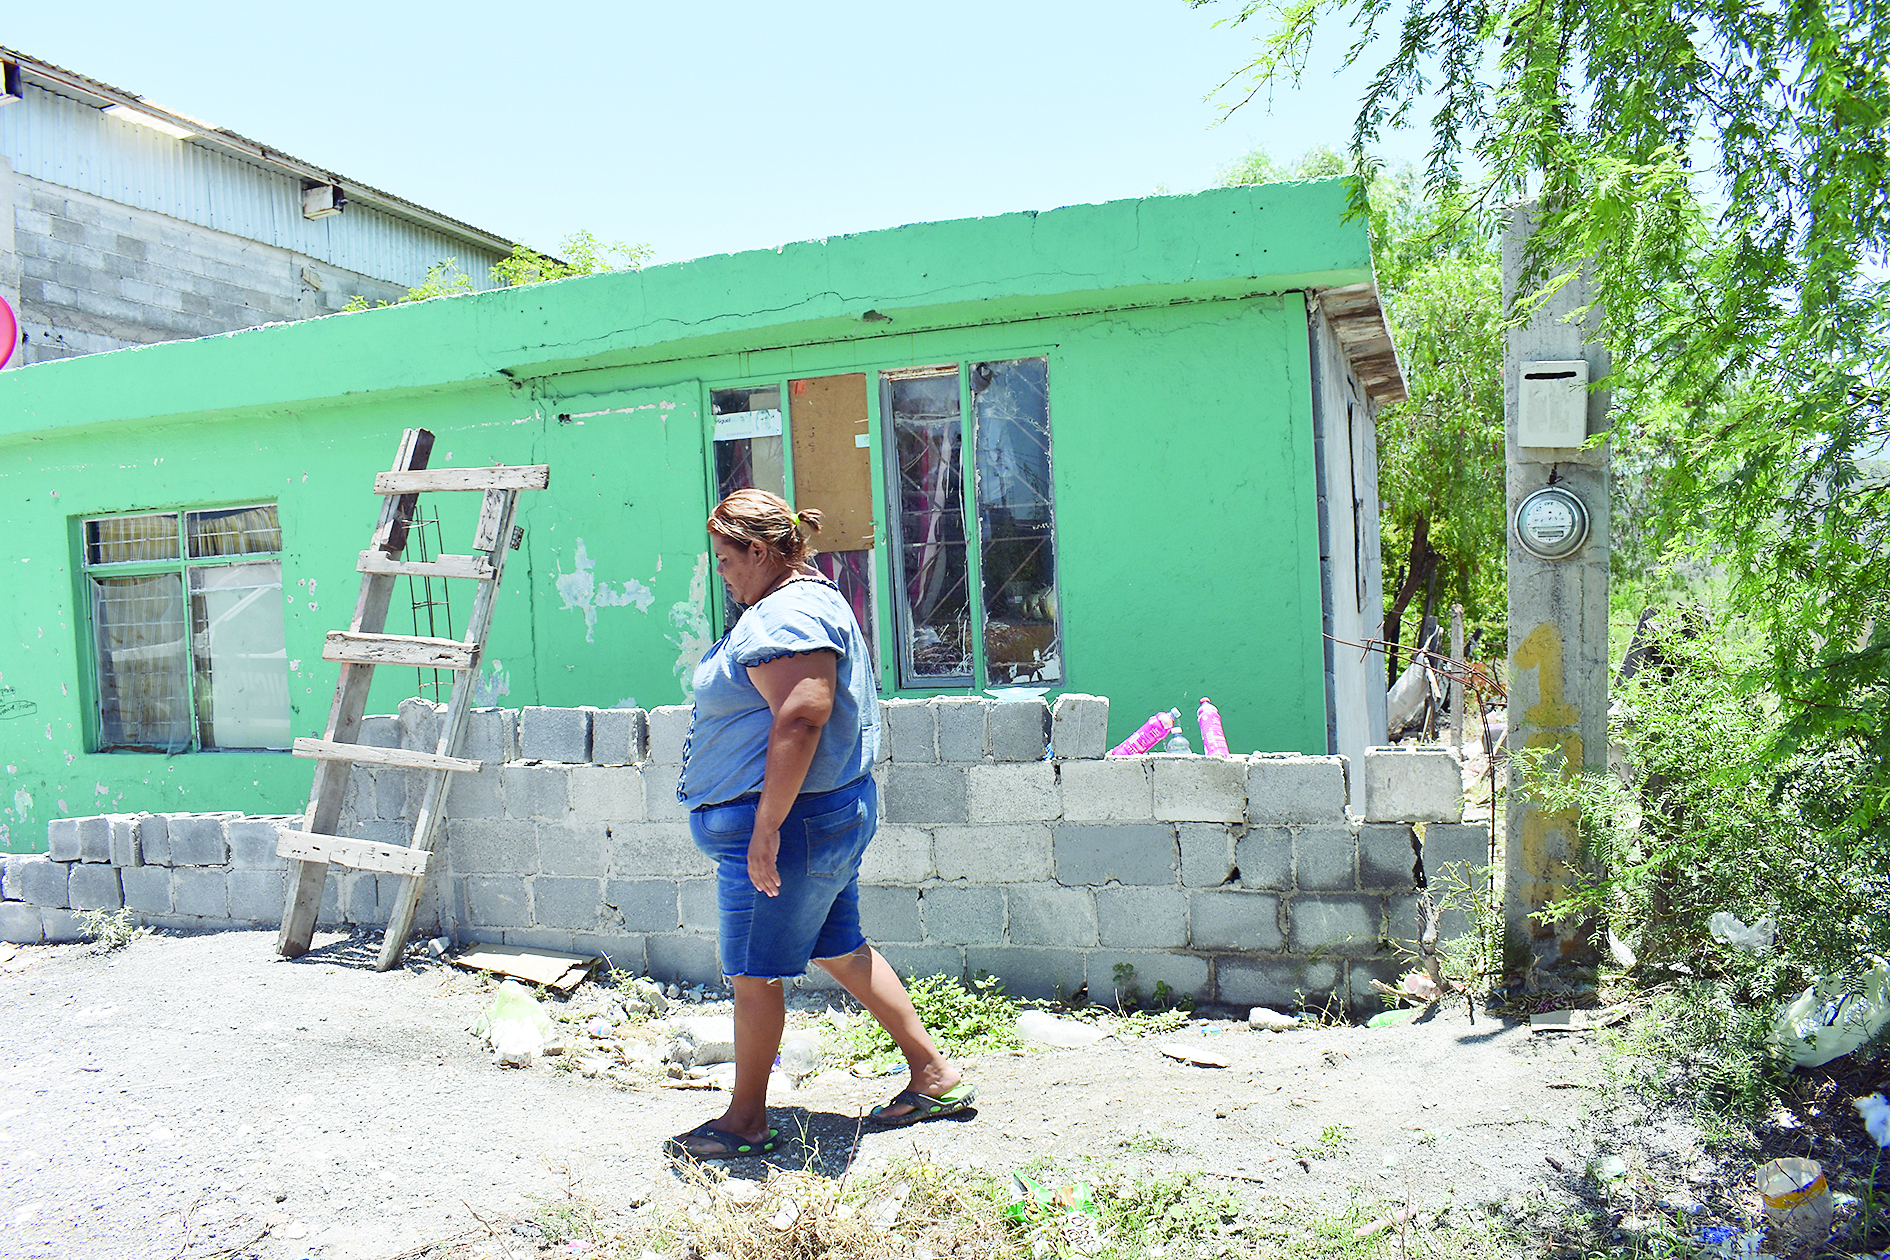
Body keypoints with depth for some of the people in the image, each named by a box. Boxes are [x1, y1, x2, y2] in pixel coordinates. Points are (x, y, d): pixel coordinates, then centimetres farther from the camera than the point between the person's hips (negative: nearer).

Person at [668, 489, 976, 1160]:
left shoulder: (786, 615, -19)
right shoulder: (811, 599, 17)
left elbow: (801, 718, -30)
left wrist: (767, 825, -28)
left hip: (787, 824, -11)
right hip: (832, 815, 11)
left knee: (753, 974, 3)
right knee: (842, 952, 18)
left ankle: (746, 1121, 19)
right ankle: (936, 1075, 26)